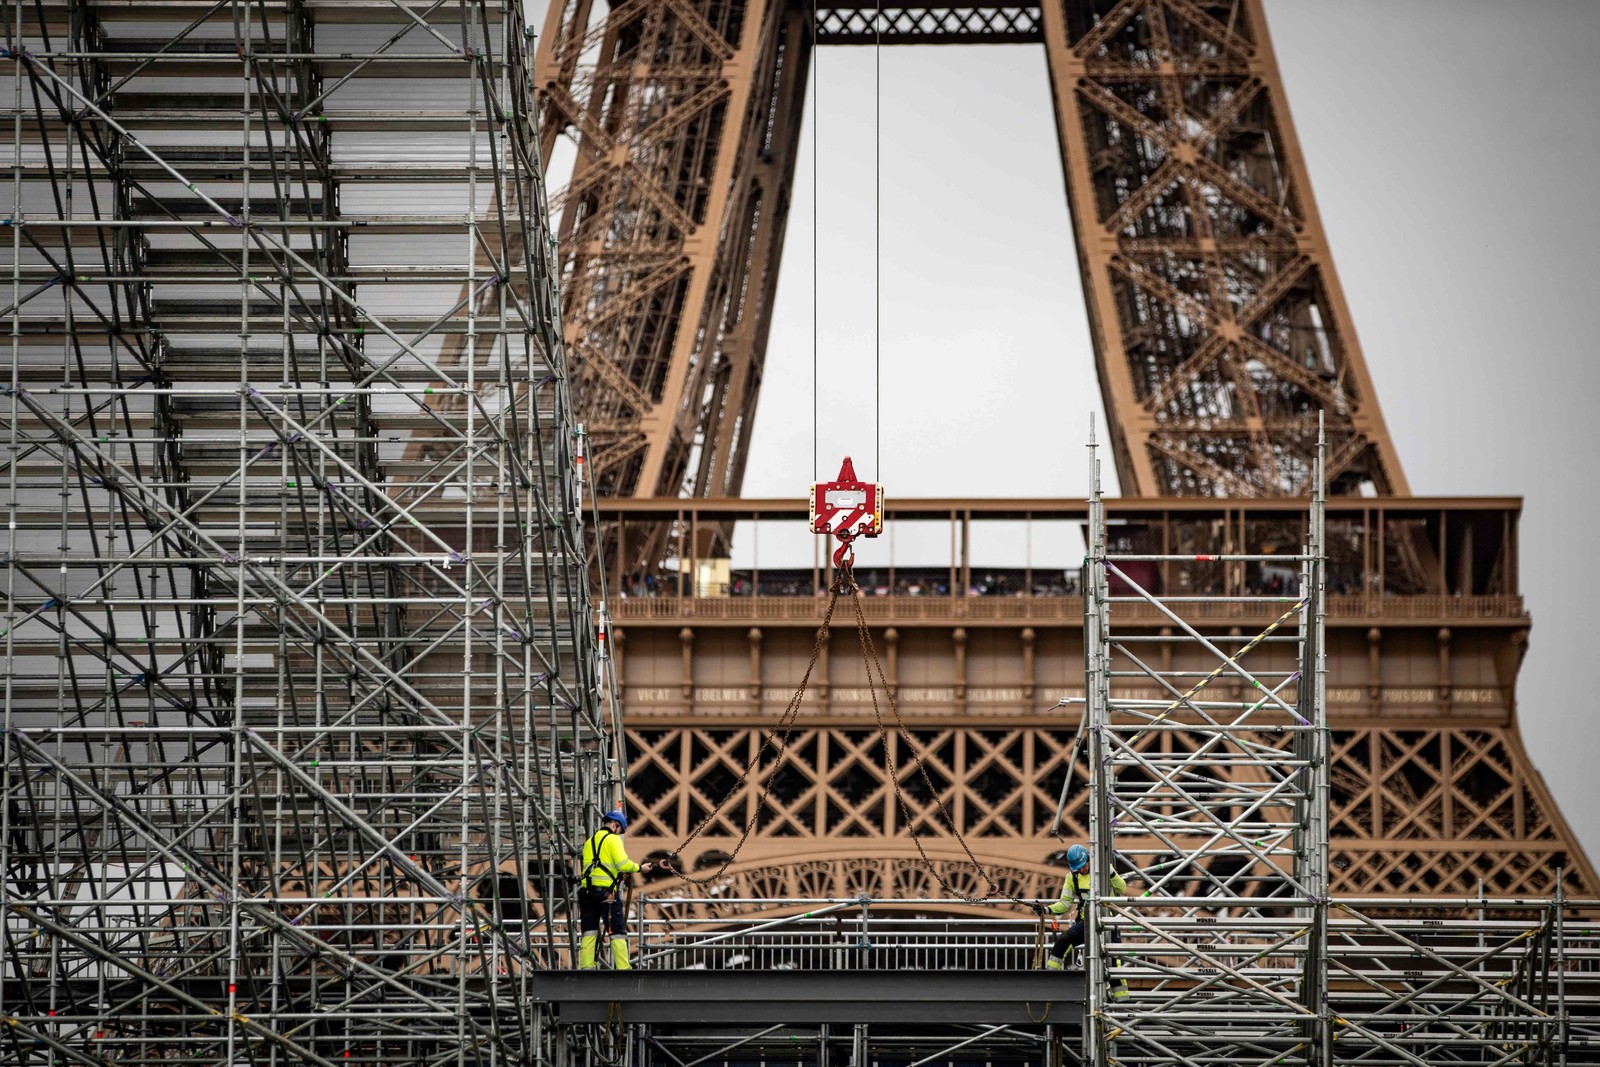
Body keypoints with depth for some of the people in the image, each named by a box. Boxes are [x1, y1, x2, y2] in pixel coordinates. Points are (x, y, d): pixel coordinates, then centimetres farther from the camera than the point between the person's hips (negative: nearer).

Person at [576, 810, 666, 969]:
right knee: (618, 932, -2)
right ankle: (623, 968, -7)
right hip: (606, 891, -6)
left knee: (589, 932, 9)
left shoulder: (589, 842, 21)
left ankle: (586, 967, 4)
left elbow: (592, 868, 17)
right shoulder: (613, 839, 0)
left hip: (586, 890, 6)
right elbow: (623, 863, -12)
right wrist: (640, 868, 4)